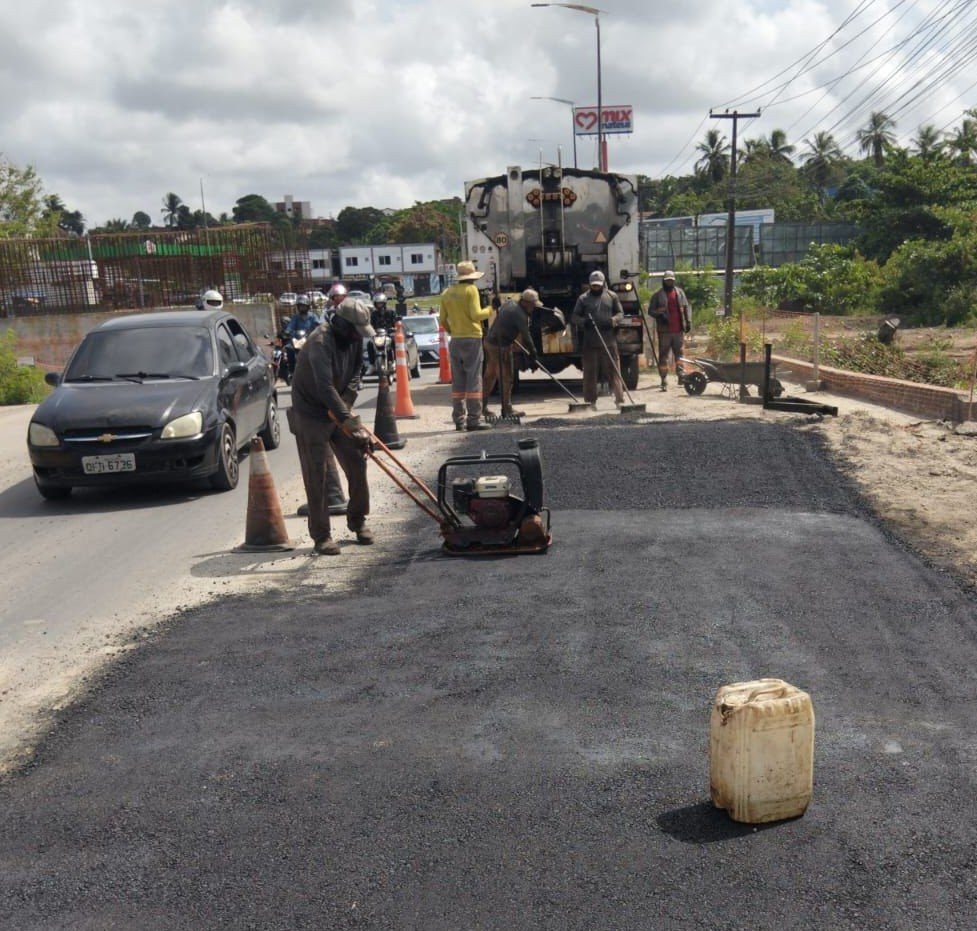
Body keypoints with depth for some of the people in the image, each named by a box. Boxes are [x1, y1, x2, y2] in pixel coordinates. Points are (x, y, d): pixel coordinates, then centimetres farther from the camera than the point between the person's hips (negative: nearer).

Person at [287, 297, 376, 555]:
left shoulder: (354, 339, -2)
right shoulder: (320, 342, -27)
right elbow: (325, 388, -37)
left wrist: (345, 403, -12)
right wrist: (349, 421, -43)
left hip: (338, 411, 7)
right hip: (311, 415, -7)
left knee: (357, 464, 6)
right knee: (317, 476, -5)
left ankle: (357, 521, 23)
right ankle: (321, 536, 3)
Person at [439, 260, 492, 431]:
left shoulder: (447, 293, 11)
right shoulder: (471, 290, -6)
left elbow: (442, 319, 11)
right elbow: (476, 314, -14)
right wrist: (490, 309, 2)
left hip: (455, 340, 6)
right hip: (471, 338, -6)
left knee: (458, 381, 9)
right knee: (474, 380, -5)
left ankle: (459, 419, 11)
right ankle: (474, 419, -8)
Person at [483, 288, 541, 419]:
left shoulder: (509, 304, 9)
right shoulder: (520, 315, -18)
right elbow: (526, 337, -16)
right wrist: (532, 357, -11)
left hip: (489, 341, 10)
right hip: (500, 346, -10)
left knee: (490, 375, 17)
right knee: (506, 378, -2)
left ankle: (482, 406, 23)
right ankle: (507, 409, 3)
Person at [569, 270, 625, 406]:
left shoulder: (612, 296, 9)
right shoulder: (583, 298, 7)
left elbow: (620, 313, 10)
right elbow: (574, 317, 7)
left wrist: (612, 321, -11)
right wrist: (584, 322, -14)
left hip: (609, 340, 0)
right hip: (589, 342, 0)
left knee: (613, 370, 0)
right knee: (590, 372, 3)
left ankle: (619, 399, 3)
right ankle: (590, 400, 10)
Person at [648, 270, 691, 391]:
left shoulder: (680, 292, 12)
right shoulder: (658, 295, 2)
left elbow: (686, 307, 15)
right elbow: (650, 310, 2)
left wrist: (688, 321, 5)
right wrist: (659, 313, -17)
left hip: (679, 330, 3)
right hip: (664, 331, -3)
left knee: (679, 353, 10)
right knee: (663, 356, -2)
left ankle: (680, 375, 21)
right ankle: (664, 381, -1)